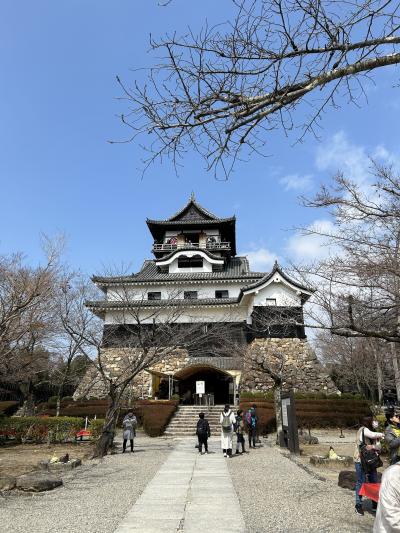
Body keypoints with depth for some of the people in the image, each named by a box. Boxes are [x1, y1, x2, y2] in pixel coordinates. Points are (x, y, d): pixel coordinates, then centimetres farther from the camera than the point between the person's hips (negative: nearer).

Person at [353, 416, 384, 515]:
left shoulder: (374, 434, 8)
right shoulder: (363, 429, -15)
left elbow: (379, 447, 3)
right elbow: (373, 435, -31)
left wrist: (373, 446, -19)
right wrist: (381, 434, -11)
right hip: (360, 461, -7)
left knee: (374, 482, 14)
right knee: (361, 483, 1)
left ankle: (375, 503, 31)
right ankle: (358, 505, 13)